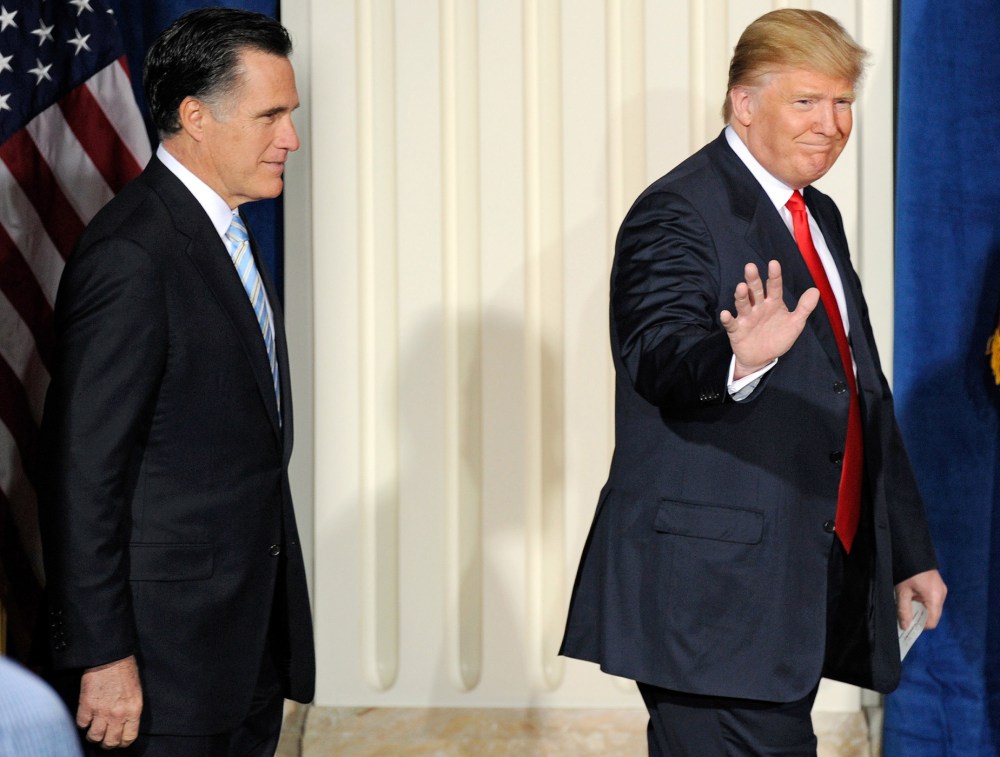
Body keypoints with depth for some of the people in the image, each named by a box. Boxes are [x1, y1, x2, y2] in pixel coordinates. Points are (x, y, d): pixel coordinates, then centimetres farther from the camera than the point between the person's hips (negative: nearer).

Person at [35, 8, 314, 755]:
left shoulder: (228, 233, 12)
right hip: (172, 632, -9)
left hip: (254, 631, 9)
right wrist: (102, 656, -20)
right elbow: (83, 473, -20)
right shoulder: (129, 255, -18)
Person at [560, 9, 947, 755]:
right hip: (714, 590, -9)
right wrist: (740, 359, -49)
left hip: (812, 578, 9)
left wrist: (909, 548, 22)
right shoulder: (678, 213, -10)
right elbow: (660, 353, -27)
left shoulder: (819, 217, 18)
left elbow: (864, 393, 23)